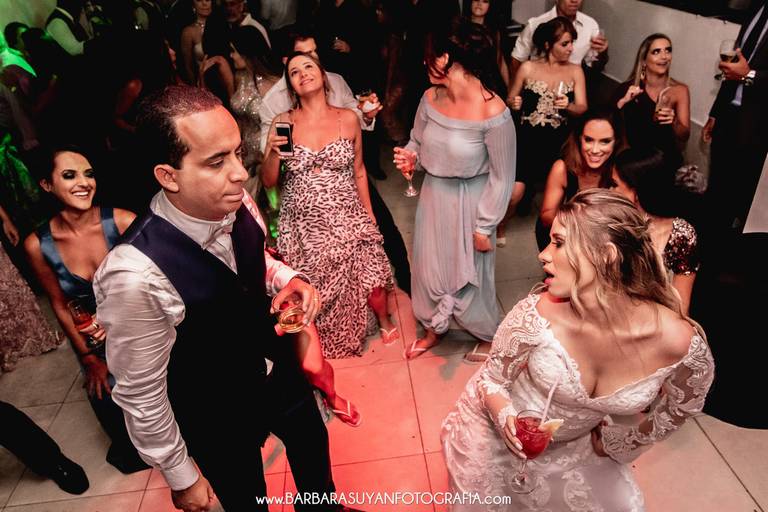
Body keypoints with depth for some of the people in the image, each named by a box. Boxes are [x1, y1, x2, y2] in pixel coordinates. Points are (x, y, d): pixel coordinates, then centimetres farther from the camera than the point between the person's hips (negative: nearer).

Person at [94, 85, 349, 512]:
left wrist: (288, 280, -18)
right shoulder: (136, 274, -36)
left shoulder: (238, 205, -20)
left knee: (314, 448, 30)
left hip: (279, 371, 6)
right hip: (222, 422, -5)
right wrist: (181, 478, -8)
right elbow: (140, 395, -22)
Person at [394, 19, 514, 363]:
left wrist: (484, 227, -11)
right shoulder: (430, 98, -8)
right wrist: (409, 157, -13)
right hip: (433, 196, 6)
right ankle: (434, 328, 47)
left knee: (470, 272, 13)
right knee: (429, 266, 19)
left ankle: (487, 336, 43)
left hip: (470, 202, -5)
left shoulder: (493, 113, -25)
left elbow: (502, 177, -16)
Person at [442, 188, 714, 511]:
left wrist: (613, 443, 4)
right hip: (493, 427, -1)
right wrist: (507, 416, -33)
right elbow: (492, 378, -13)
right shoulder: (536, 314, -32)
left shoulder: (681, 342, -29)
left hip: (576, 443, 2)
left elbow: (677, 409, -5)